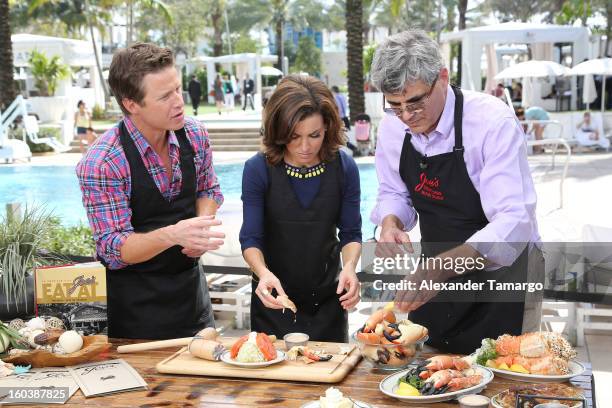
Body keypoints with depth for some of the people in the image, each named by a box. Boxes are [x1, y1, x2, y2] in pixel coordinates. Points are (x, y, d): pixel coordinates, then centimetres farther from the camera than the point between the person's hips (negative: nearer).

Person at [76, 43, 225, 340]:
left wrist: (199, 232, -10)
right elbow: (112, 249, -22)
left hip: (189, 283, 5)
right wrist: (172, 235, -39)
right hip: (136, 301, -5)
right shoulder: (101, 164, -23)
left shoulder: (194, 135, -6)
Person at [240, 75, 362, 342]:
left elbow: (351, 234, -3)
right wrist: (263, 272, -31)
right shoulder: (258, 169, -14)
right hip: (273, 300, -1)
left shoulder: (344, 167, -9)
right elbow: (250, 239, -11)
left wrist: (349, 266, -23)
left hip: (327, 300, 2)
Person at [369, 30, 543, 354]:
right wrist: (390, 223, -18)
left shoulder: (493, 121, -26)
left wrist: (442, 267, -46)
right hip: (436, 274, 5)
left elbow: (513, 221, -33)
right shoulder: (392, 126, -8)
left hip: (502, 270, -5)